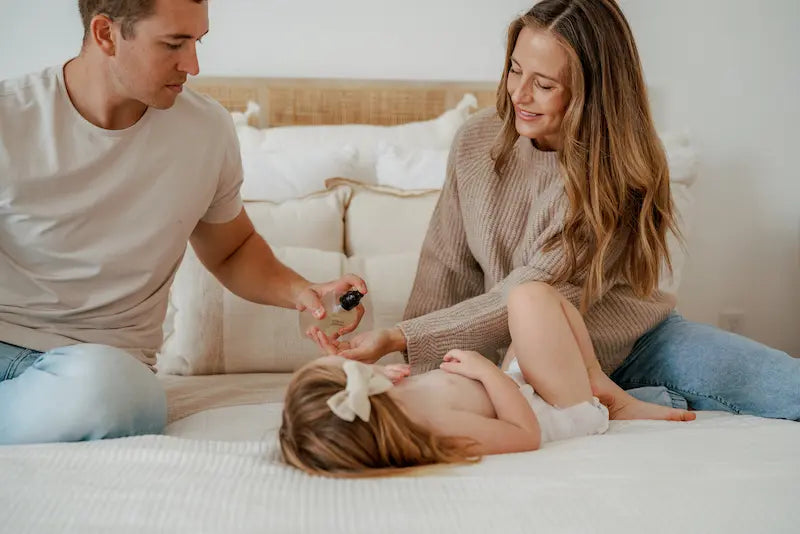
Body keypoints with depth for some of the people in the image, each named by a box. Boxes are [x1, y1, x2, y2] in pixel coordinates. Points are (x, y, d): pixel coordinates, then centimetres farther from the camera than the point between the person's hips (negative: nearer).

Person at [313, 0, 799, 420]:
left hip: (638, 341, -3)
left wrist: (399, 339, -27)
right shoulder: (478, 141, -7)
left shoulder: (622, 175, -19)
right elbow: (447, 267, 0)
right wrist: (421, 369, -11)